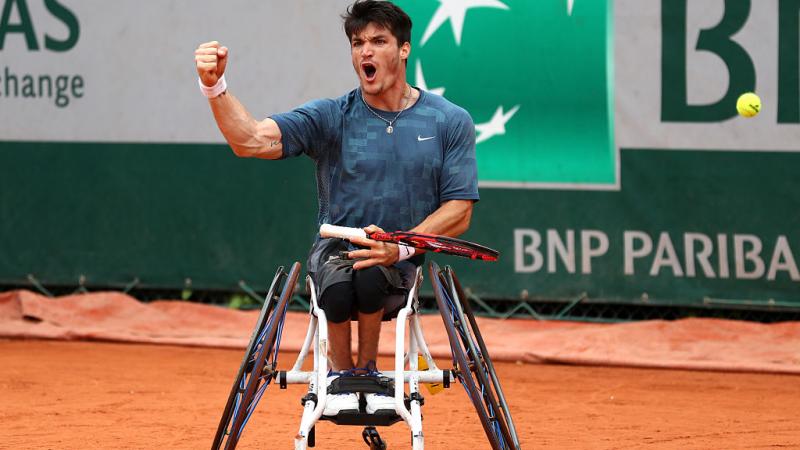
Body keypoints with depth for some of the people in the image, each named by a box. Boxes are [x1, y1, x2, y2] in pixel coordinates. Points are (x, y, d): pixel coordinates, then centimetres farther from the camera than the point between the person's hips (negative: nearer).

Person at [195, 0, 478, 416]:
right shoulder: (331, 117, -2)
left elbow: (458, 212, -3)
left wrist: (400, 248, -20)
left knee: (370, 274, -35)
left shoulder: (450, 122, 0)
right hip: (336, 248, 0)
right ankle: (340, 375, -4)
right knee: (338, 285, -35)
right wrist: (214, 86, -34)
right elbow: (252, 140, -16)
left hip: (406, 259, 0)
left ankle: (369, 372, -6)